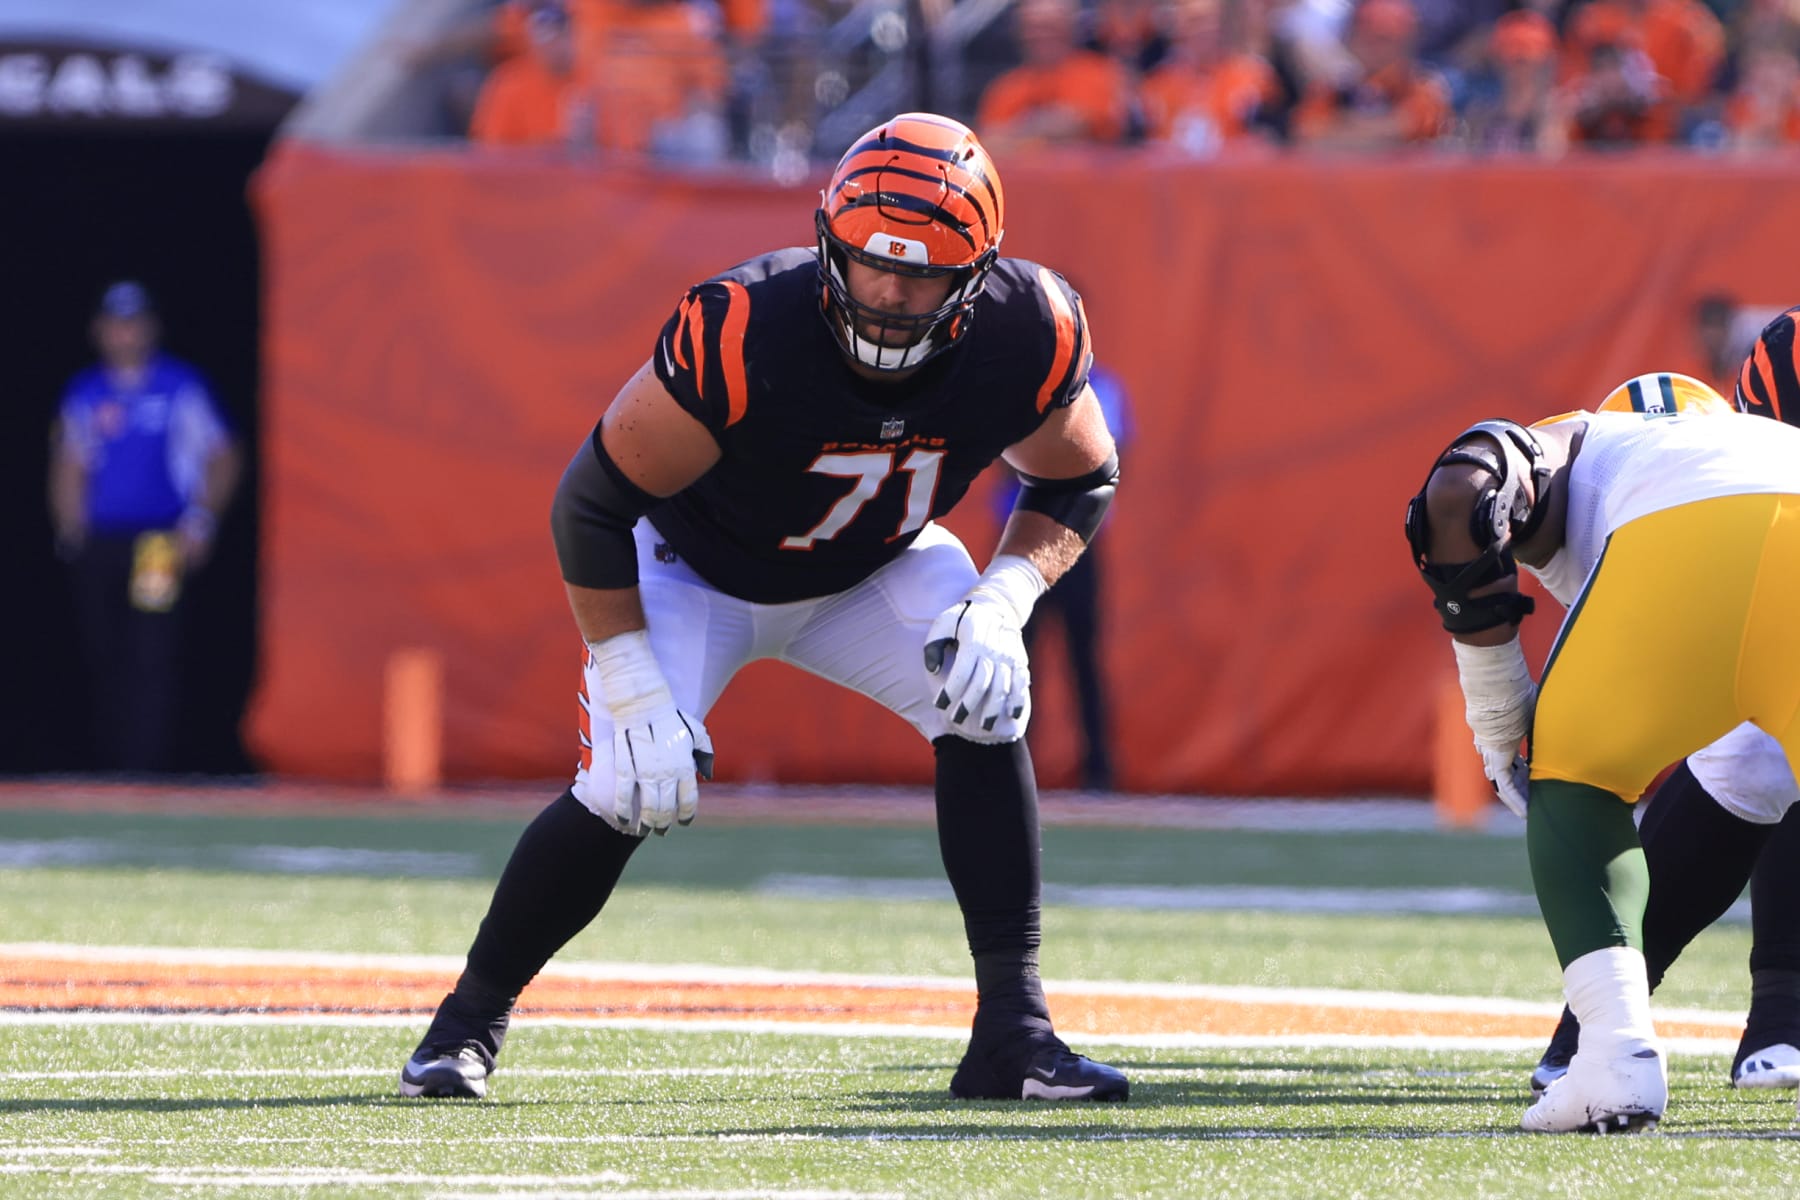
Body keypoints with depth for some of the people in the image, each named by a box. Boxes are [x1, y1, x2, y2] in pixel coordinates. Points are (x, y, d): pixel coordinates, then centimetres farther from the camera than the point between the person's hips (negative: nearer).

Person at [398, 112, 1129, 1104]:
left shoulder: (1027, 336, -26)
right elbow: (592, 502, -29)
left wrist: (1004, 601, -24)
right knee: (630, 789, -21)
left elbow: (1078, 480, -6)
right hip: (694, 568, -3)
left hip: (871, 571, 4)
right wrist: (633, 690, -31)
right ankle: (470, 1020, 4)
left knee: (986, 704, -21)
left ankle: (1013, 1032, -13)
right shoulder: (743, 336, -38)